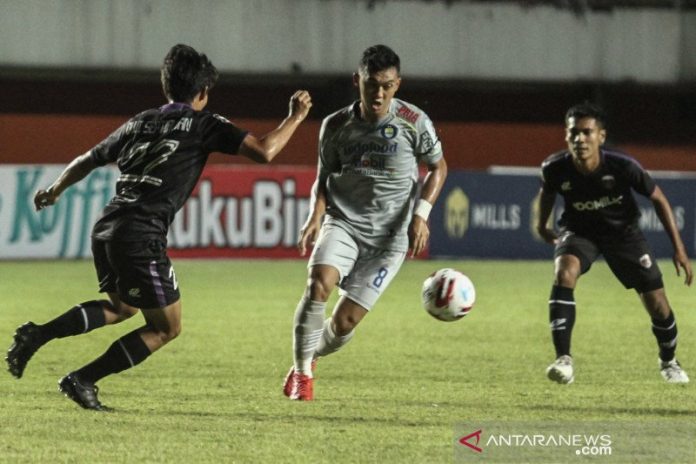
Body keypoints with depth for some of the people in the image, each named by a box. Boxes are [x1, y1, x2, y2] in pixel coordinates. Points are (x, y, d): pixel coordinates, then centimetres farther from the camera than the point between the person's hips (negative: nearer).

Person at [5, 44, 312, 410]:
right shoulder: (203, 125, 1)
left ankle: (37, 335, 14)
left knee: (122, 307, 31)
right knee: (166, 328, 8)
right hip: (142, 238, -7)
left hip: (106, 229, 7)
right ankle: (82, 381, 1)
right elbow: (263, 151, -8)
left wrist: (55, 190, 46)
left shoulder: (140, 123, 19)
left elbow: (86, 161, 28)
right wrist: (295, 118, 7)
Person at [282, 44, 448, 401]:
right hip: (343, 223, 1)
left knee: (345, 321, -8)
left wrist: (421, 214, -5)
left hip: (389, 236, -1)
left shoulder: (414, 123, -6)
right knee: (320, 282, -29)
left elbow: (438, 168, 8)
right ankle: (302, 371, -13)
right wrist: (315, 217, -5)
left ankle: (311, 356, 27)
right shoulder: (336, 126, 0)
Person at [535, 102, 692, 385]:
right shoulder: (555, 168, -25)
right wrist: (542, 226, 19)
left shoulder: (622, 167, -30)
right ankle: (563, 360, -33)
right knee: (564, 272, -32)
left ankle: (668, 361, 30)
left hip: (622, 231, 0)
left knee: (656, 303, -2)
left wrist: (679, 248, -11)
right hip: (579, 231, 0)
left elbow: (658, 199, -13)